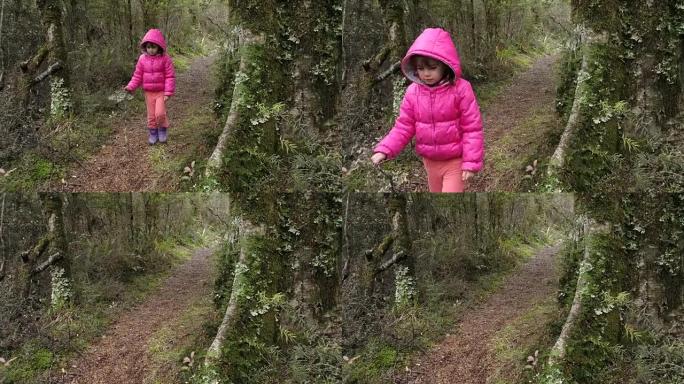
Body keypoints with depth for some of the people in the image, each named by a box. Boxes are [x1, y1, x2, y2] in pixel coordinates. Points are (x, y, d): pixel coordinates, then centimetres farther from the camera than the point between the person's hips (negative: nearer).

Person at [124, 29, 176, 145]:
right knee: (151, 115, 9)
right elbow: (137, 75, 4)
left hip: (161, 92, -3)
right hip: (148, 92, 3)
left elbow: (170, 76, -10)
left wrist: (168, 92, -16)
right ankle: (153, 133, 25)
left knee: (160, 113, -14)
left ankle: (162, 129, 12)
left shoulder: (165, 59, -11)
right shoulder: (142, 59, -2)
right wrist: (131, 87, -9)